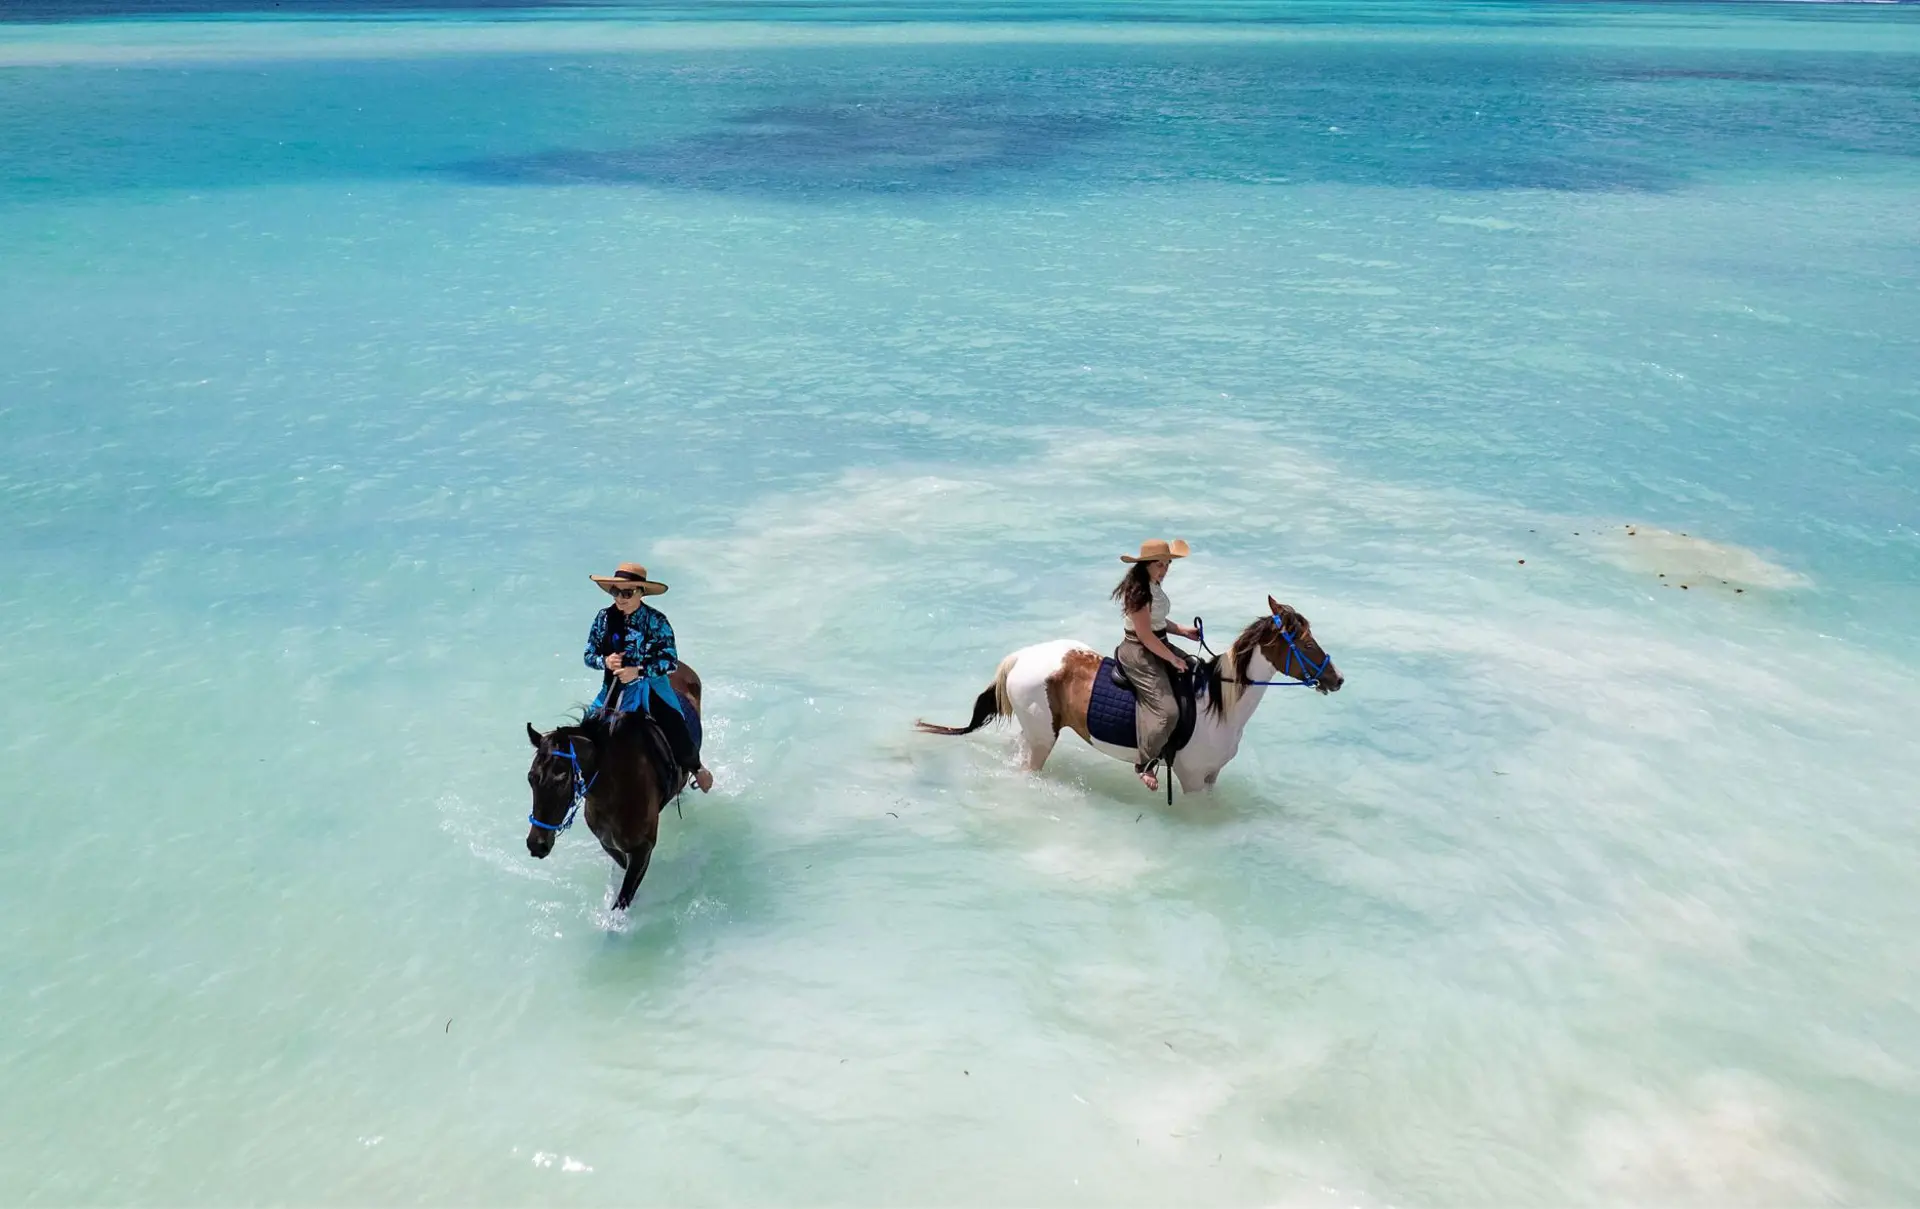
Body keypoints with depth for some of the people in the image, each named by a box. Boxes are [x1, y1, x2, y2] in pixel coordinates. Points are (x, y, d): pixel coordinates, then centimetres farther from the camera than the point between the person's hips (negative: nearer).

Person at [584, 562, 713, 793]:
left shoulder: (656, 620, -12)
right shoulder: (604, 618, -3)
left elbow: (671, 661, -14)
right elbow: (589, 655, 4)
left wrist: (638, 671, -25)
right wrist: (605, 661, -18)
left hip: (652, 689, -3)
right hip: (615, 690, 4)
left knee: (678, 738, -9)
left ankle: (697, 768, 25)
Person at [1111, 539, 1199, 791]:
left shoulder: (1153, 586, 9)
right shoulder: (1138, 591, -21)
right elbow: (1145, 635, -23)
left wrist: (1183, 631, 8)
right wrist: (1173, 659, -17)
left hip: (1159, 647, 11)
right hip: (1139, 653, -11)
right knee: (1167, 711, -20)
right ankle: (1144, 765, -7)